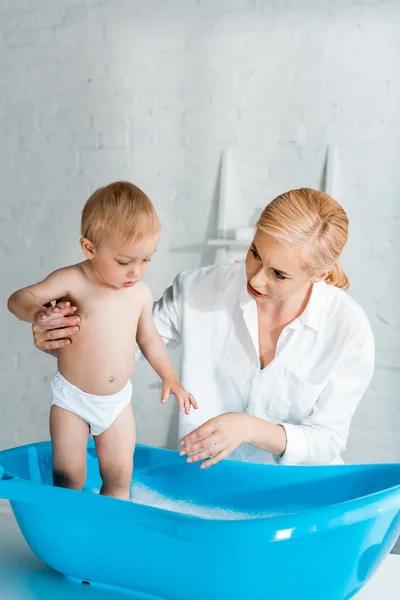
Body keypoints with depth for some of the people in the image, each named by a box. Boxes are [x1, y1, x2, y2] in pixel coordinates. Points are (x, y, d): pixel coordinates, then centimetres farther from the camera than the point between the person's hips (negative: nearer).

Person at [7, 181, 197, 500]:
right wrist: (38, 313, -37)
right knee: (69, 478, 0)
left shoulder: (141, 293, -1)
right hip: (72, 399, -3)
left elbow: (148, 337, 14)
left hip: (117, 401, 4)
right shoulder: (73, 280, -15)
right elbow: (19, 298, -16)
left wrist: (170, 377, 10)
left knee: (119, 479, 7)